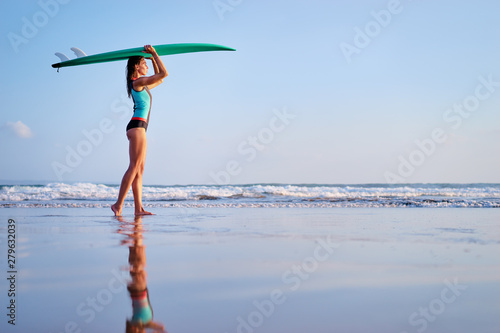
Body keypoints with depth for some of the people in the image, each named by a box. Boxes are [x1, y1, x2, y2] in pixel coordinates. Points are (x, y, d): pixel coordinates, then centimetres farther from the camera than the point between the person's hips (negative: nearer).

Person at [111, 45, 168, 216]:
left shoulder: (142, 84, 20)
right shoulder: (137, 82, -8)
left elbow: (159, 80, 33)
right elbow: (164, 73, -13)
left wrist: (153, 59, 26)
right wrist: (154, 54, -3)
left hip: (139, 127, 10)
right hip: (137, 125, -10)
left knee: (140, 168, 4)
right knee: (134, 166, -13)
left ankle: (139, 208, 1)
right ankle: (118, 204, -13)